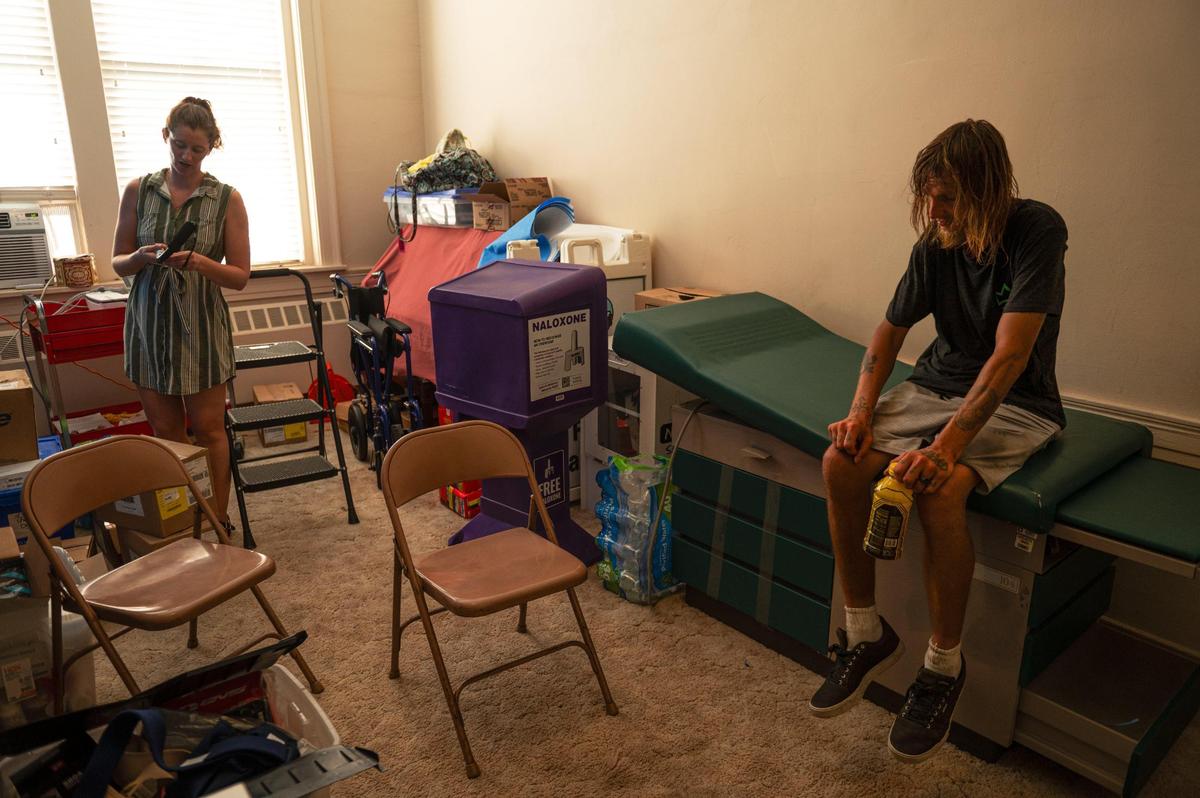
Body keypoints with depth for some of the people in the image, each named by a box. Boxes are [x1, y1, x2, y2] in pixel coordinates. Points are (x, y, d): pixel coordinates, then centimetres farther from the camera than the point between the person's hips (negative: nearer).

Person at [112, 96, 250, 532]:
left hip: (200, 327, -2)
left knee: (208, 429, 4)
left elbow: (240, 276, -4)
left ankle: (218, 524, 17)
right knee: (166, 432, 9)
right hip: (148, 324, 2)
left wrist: (199, 262, -22)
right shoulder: (138, 190, 2)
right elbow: (118, 263, 6)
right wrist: (140, 258, -16)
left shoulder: (227, 199, -3)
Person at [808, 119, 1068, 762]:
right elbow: (890, 330, 8)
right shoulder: (935, 241, -1)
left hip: (1015, 404, -5)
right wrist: (861, 411, -8)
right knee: (840, 462, -20)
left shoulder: (1037, 230, -17)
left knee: (939, 488, -34)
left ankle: (944, 664, -10)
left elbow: (1009, 355, -25)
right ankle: (867, 635, -3)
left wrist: (947, 445, -34)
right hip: (938, 383, 5)